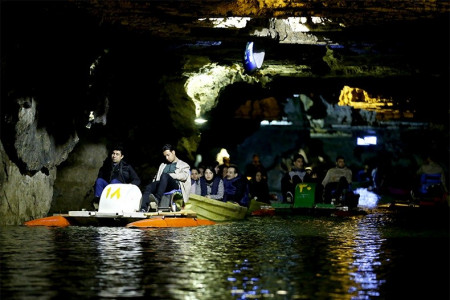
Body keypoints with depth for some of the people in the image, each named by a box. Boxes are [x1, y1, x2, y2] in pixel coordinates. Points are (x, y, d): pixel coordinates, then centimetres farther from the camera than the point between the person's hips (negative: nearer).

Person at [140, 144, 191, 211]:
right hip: (162, 185, 4)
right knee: (149, 187, -30)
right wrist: (155, 181, 3)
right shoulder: (163, 165, 37)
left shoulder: (183, 165, 22)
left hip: (175, 185, -4)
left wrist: (170, 175, -4)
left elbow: (184, 176, 3)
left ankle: (157, 199, -56)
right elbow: (157, 177, 27)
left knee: (164, 176, -37)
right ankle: (143, 209, -53)